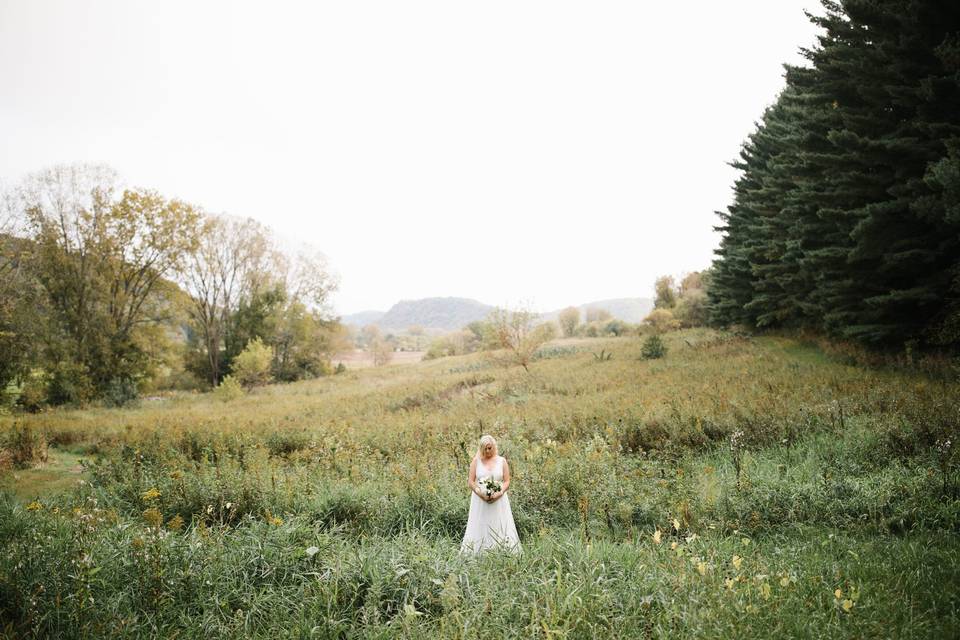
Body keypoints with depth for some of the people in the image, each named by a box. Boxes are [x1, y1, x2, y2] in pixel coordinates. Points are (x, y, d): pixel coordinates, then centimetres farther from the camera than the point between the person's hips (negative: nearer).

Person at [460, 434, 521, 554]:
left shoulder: (502, 461, 5)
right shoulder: (476, 461, 4)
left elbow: (507, 481, 3)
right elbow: (470, 481, 1)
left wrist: (500, 493, -15)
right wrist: (480, 493, -14)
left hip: (498, 500, 0)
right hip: (480, 500, 0)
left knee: (500, 528, -4)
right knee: (480, 529, -2)